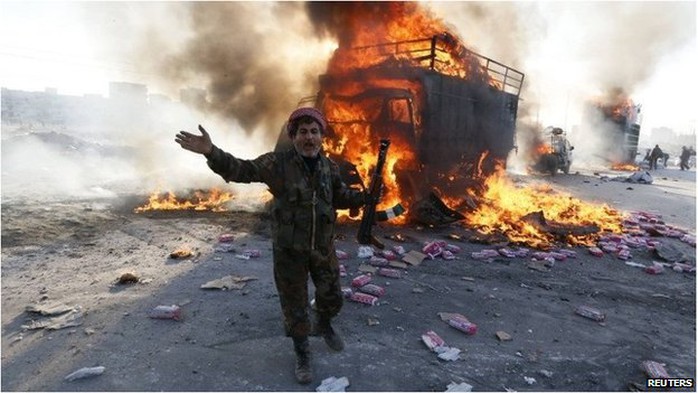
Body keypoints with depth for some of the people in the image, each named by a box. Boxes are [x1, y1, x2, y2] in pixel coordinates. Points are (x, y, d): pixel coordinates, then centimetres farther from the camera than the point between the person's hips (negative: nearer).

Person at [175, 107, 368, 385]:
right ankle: (302, 354, 33)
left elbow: (341, 197, 12)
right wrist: (210, 151, -37)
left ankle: (323, 326, 52)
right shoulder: (278, 162, -13)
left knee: (332, 296, 19)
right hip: (289, 250, -3)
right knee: (294, 304, 10)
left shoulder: (329, 167, 0)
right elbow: (241, 170, -21)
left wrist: (368, 196, -1)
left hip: (323, 247, 4)